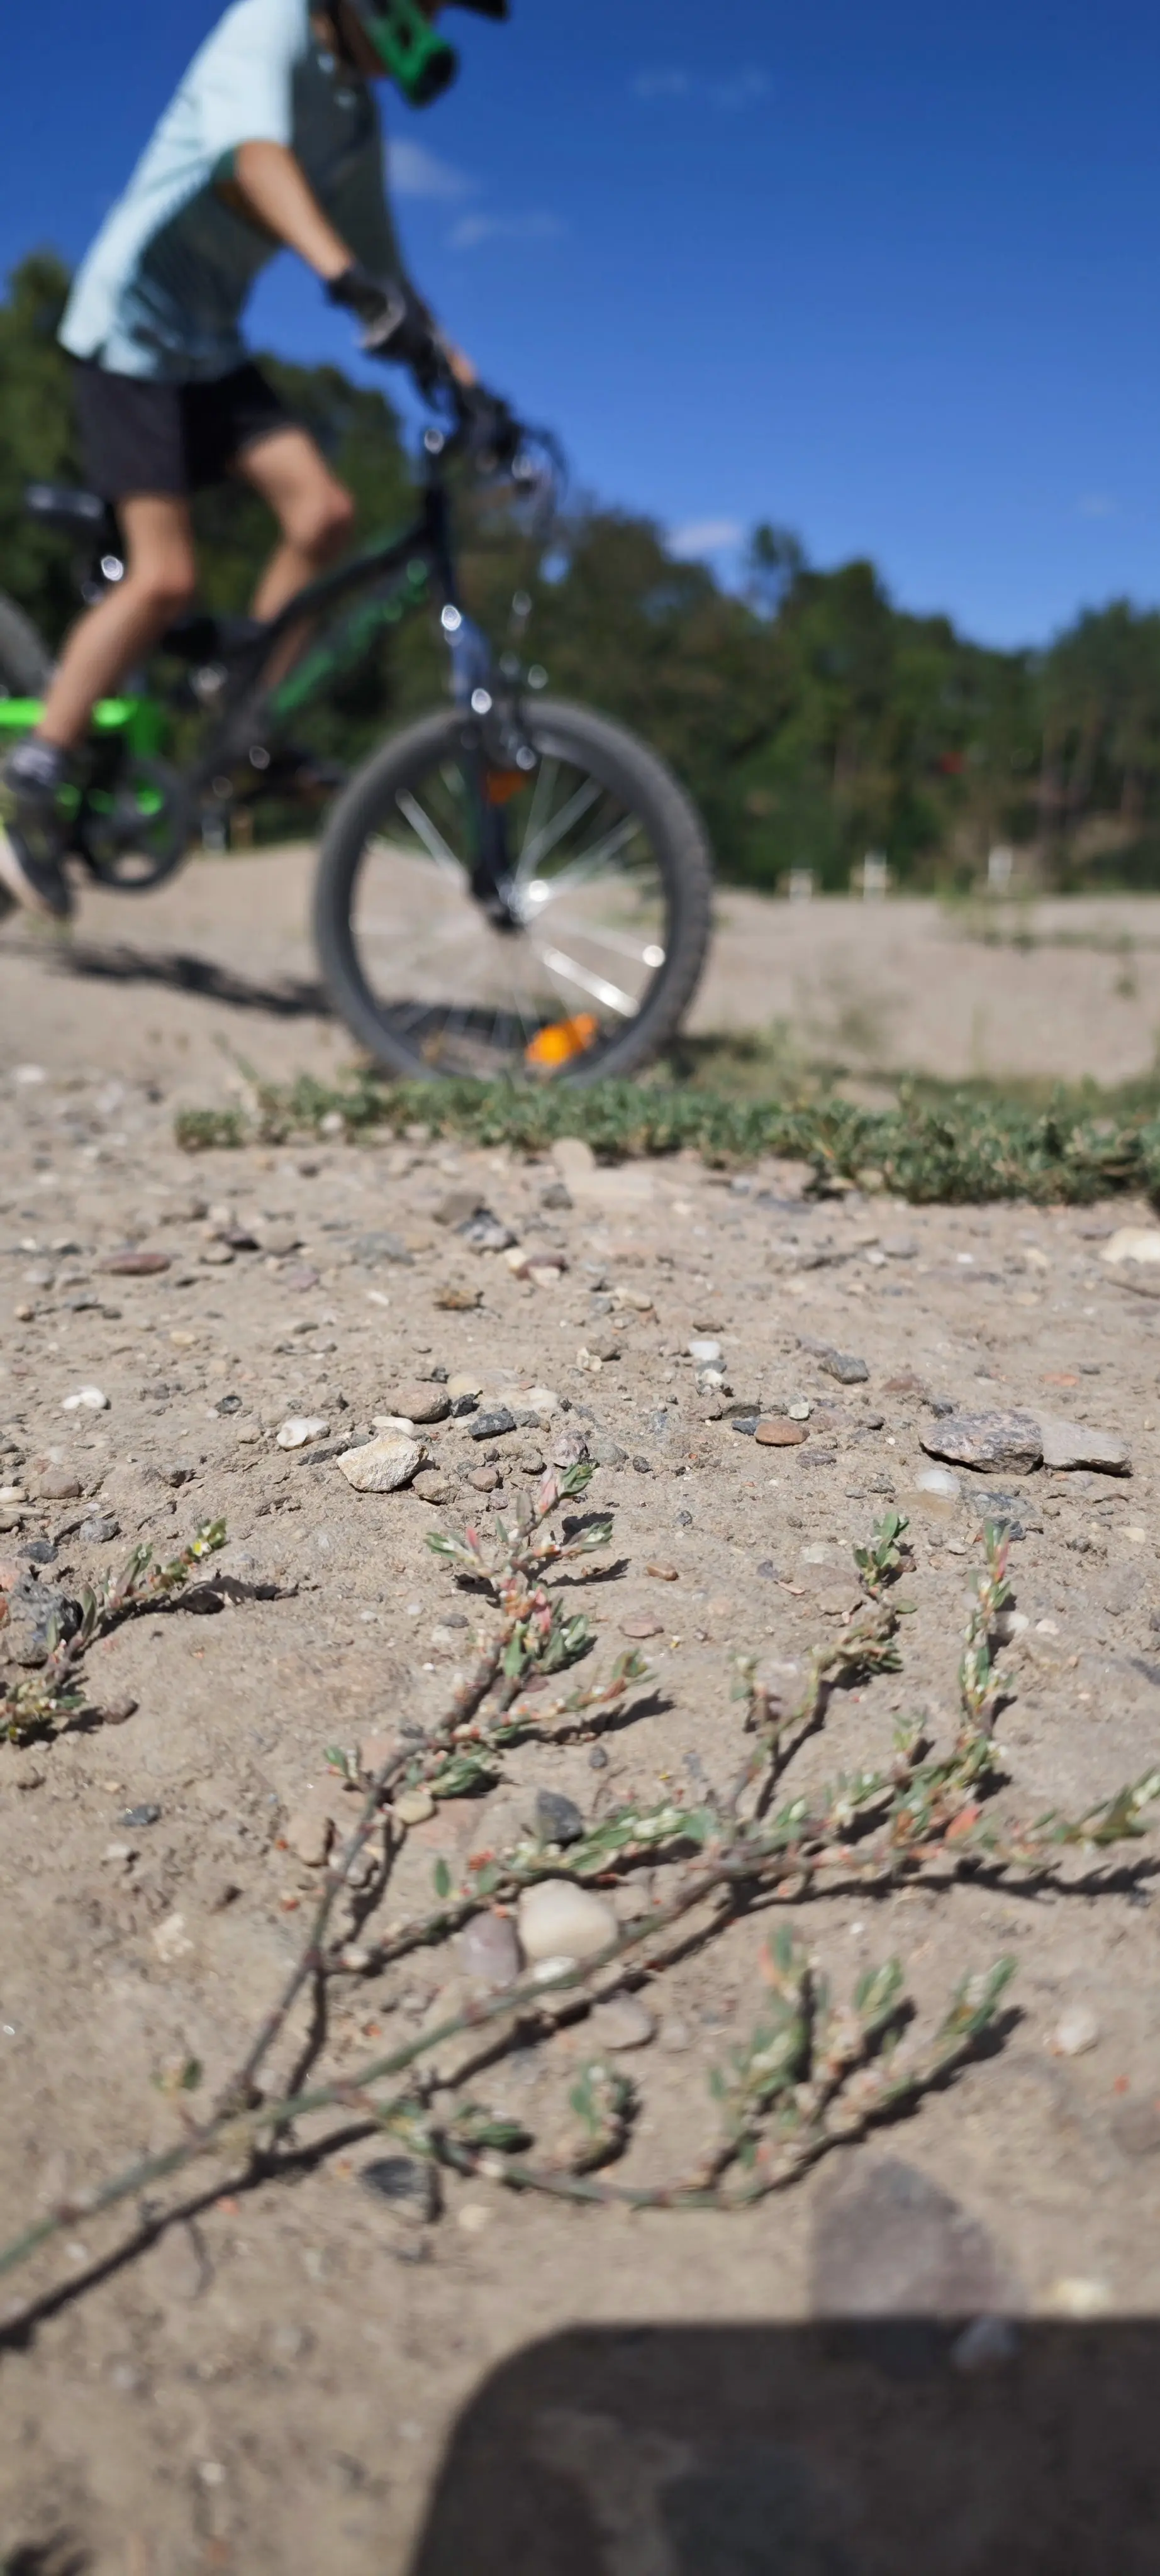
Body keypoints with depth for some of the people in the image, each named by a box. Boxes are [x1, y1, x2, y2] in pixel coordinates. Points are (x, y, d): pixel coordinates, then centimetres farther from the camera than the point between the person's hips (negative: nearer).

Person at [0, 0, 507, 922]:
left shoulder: (357, 118, 9)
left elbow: (384, 267, 13)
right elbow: (257, 158, -33)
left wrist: (462, 385, 4)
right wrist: (347, 278, -50)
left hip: (212, 348, 7)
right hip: (130, 330, -7)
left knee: (324, 510, -14)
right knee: (167, 577, -17)